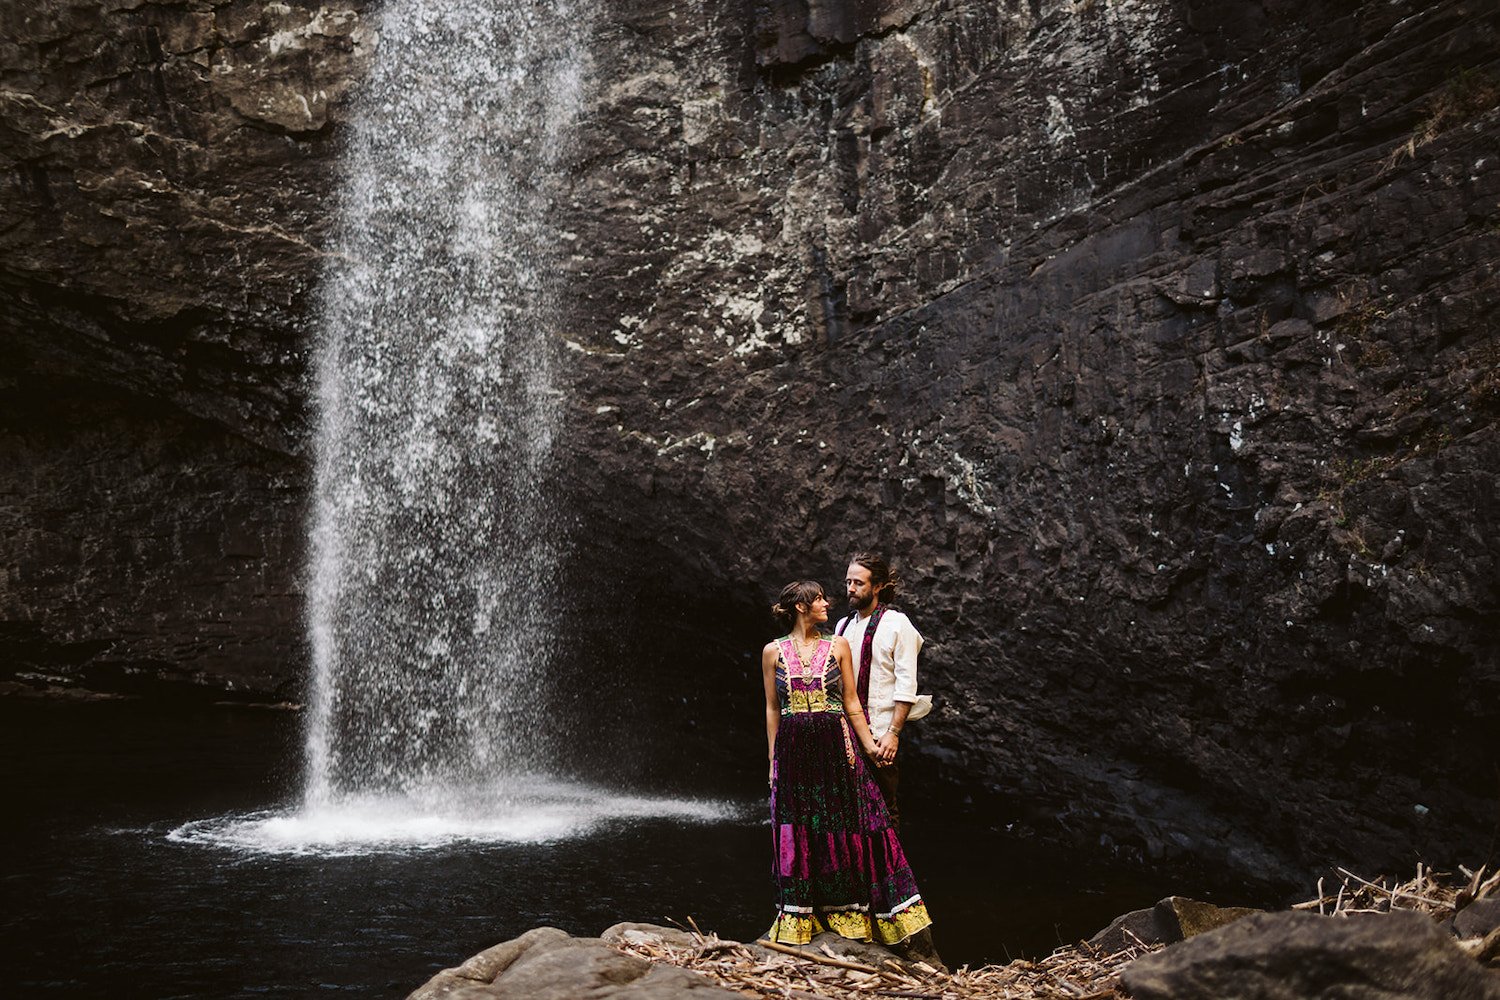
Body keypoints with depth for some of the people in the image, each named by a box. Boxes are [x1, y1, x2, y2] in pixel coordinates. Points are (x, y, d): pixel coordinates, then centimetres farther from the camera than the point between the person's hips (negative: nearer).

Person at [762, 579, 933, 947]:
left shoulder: (837, 647, 6)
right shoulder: (774, 651, 4)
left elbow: (851, 702, 7)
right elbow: (772, 709, 7)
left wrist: (871, 745, 0)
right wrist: (773, 758, 5)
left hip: (835, 744, 1)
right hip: (794, 749, 0)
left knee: (846, 827, 0)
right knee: (798, 834, 4)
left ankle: (851, 913, 10)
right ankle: (800, 920, 15)